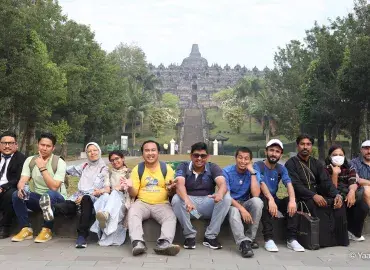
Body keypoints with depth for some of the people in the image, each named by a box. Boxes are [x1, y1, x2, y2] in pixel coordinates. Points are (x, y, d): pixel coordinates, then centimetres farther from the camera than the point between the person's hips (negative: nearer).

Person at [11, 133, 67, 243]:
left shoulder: (59, 163, -15)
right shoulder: (30, 160, -1)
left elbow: (54, 187, -24)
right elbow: (22, 181, -10)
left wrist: (42, 168, -27)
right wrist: (21, 188, -35)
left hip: (56, 199, -4)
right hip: (37, 198, 4)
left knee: (49, 195, -38)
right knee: (17, 195, -22)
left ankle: (47, 230, -20)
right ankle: (26, 229, -11)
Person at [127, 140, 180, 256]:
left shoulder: (167, 168, 5)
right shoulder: (137, 169, 7)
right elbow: (134, 194, 6)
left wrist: (171, 188, -19)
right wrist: (130, 187, -17)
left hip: (162, 204, 0)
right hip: (142, 203, 0)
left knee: (171, 216, -29)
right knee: (132, 212, -30)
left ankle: (164, 243, -47)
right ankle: (138, 242, -43)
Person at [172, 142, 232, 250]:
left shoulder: (213, 168, 0)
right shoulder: (183, 167, -3)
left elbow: (223, 184, -20)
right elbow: (179, 184, -23)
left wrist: (220, 193, -46)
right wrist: (186, 200, -46)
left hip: (208, 204, 1)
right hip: (189, 201, -1)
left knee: (226, 198, -26)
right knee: (176, 199, -32)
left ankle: (210, 236, -15)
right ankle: (189, 236, -14)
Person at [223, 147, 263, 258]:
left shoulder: (254, 172, -4)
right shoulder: (227, 171, -11)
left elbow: (255, 195, -18)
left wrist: (252, 172, -20)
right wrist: (241, 209, -31)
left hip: (246, 203, 3)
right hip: (230, 204, -3)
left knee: (257, 201, -30)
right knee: (234, 211, -37)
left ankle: (250, 237, -19)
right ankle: (243, 242, -45)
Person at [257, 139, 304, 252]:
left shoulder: (281, 169, 5)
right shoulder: (258, 166, -10)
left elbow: (289, 184, -13)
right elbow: (261, 183, -26)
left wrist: (292, 200, -34)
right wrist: (270, 199, -44)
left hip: (274, 198, 4)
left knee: (290, 202, -23)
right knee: (265, 201, -36)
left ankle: (291, 239, -20)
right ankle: (268, 239, -33)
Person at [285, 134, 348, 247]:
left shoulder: (316, 163, 17)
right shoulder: (291, 163, -1)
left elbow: (326, 181, 5)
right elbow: (296, 185, -14)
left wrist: (337, 194, -15)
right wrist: (313, 195, -28)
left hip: (317, 195, 5)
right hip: (301, 198, -5)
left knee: (339, 203, -19)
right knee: (316, 205, -35)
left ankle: (340, 238, -14)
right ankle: (323, 239, -27)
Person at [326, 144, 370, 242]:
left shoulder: (350, 169, 11)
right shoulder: (326, 170, 1)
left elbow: (353, 183, -9)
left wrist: (352, 191, -32)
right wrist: (335, 173, -20)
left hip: (349, 195, 3)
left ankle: (354, 232, -5)